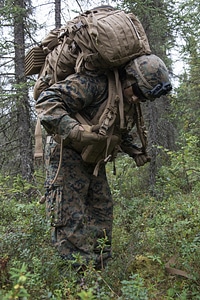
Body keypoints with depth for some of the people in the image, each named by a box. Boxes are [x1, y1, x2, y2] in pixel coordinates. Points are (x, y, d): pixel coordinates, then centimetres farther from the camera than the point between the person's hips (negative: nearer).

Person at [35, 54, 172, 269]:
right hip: (67, 153, -9)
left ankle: (97, 272, 20)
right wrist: (74, 130, -44)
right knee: (71, 221, -11)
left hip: (93, 159, 9)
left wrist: (134, 151, 7)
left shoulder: (129, 103, 6)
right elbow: (46, 101, -31)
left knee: (102, 216, 9)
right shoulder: (94, 82, -24)